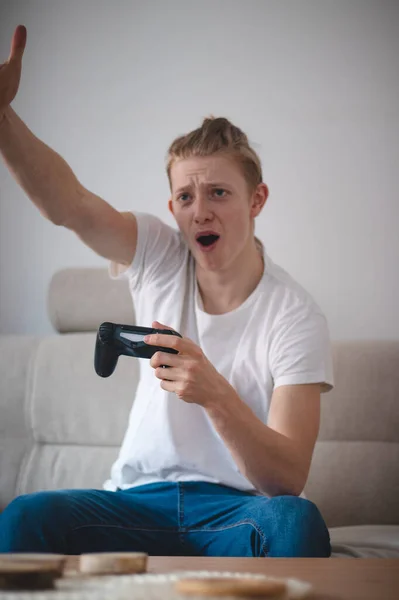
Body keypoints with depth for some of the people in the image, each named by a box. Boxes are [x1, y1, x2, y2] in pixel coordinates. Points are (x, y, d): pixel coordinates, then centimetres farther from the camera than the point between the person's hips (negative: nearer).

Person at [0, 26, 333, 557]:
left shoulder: (294, 316, -7)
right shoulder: (158, 258, 4)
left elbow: (289, 478, -14)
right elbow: (68, 204, -15)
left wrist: (215, 393, -31)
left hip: (237, 510, -2)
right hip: (139, 502, 2)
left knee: (298, 522, -37)